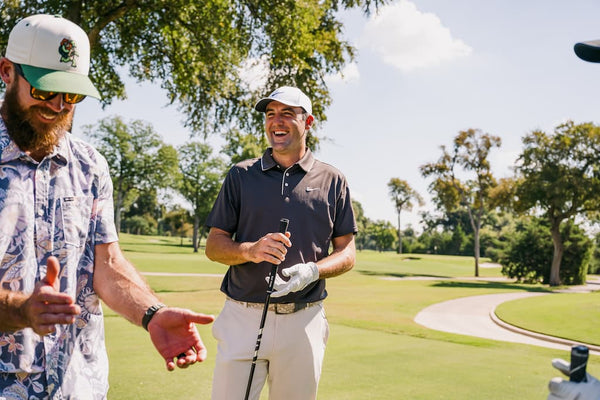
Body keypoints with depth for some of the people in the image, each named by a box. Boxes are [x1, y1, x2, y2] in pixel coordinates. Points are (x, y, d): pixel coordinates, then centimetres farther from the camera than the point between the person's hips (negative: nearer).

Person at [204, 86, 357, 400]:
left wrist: (313, 271, -14)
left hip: (303, 322, 0)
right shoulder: (241, 175, 8)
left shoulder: (332, 181, 7)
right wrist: (251, 250, -16)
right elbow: (214, 245, 5)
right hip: (242, 317, 0)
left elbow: (347, 253, 7)